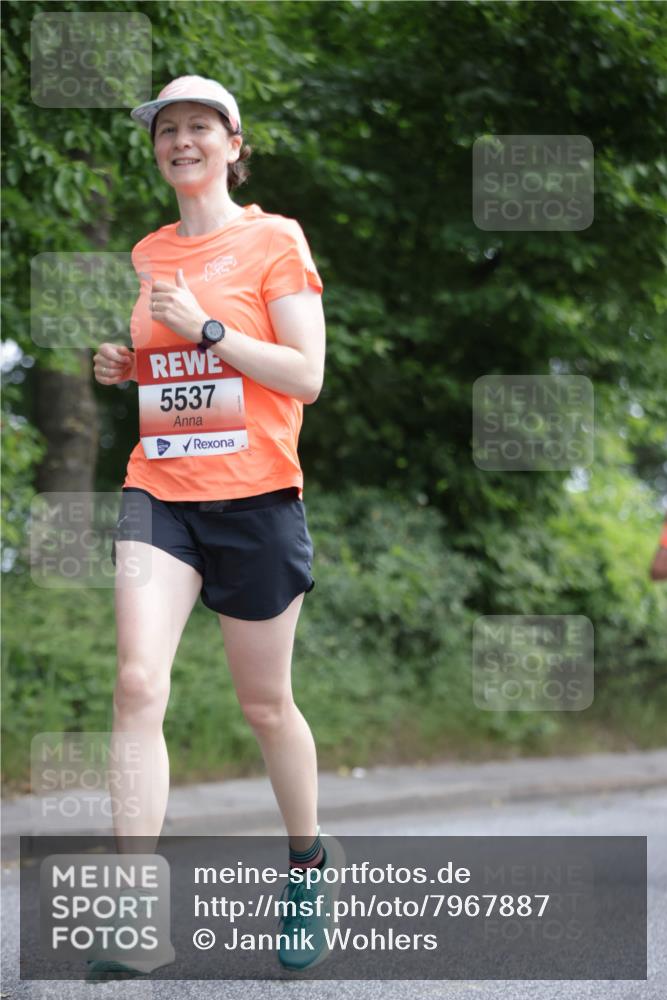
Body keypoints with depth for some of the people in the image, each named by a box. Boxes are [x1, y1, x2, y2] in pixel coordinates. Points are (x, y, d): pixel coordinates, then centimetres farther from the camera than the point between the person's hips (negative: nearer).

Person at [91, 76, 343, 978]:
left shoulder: (274, 240, -2)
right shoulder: (145, 255, 13)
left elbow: (306, 374, -8)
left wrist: (207, 328, -16)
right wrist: (118, 367, 4)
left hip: (255, 497, -3)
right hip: (159, 493, 3)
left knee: (265, 703, 8)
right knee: (139, 683, -16)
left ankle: (309, 861, 32)